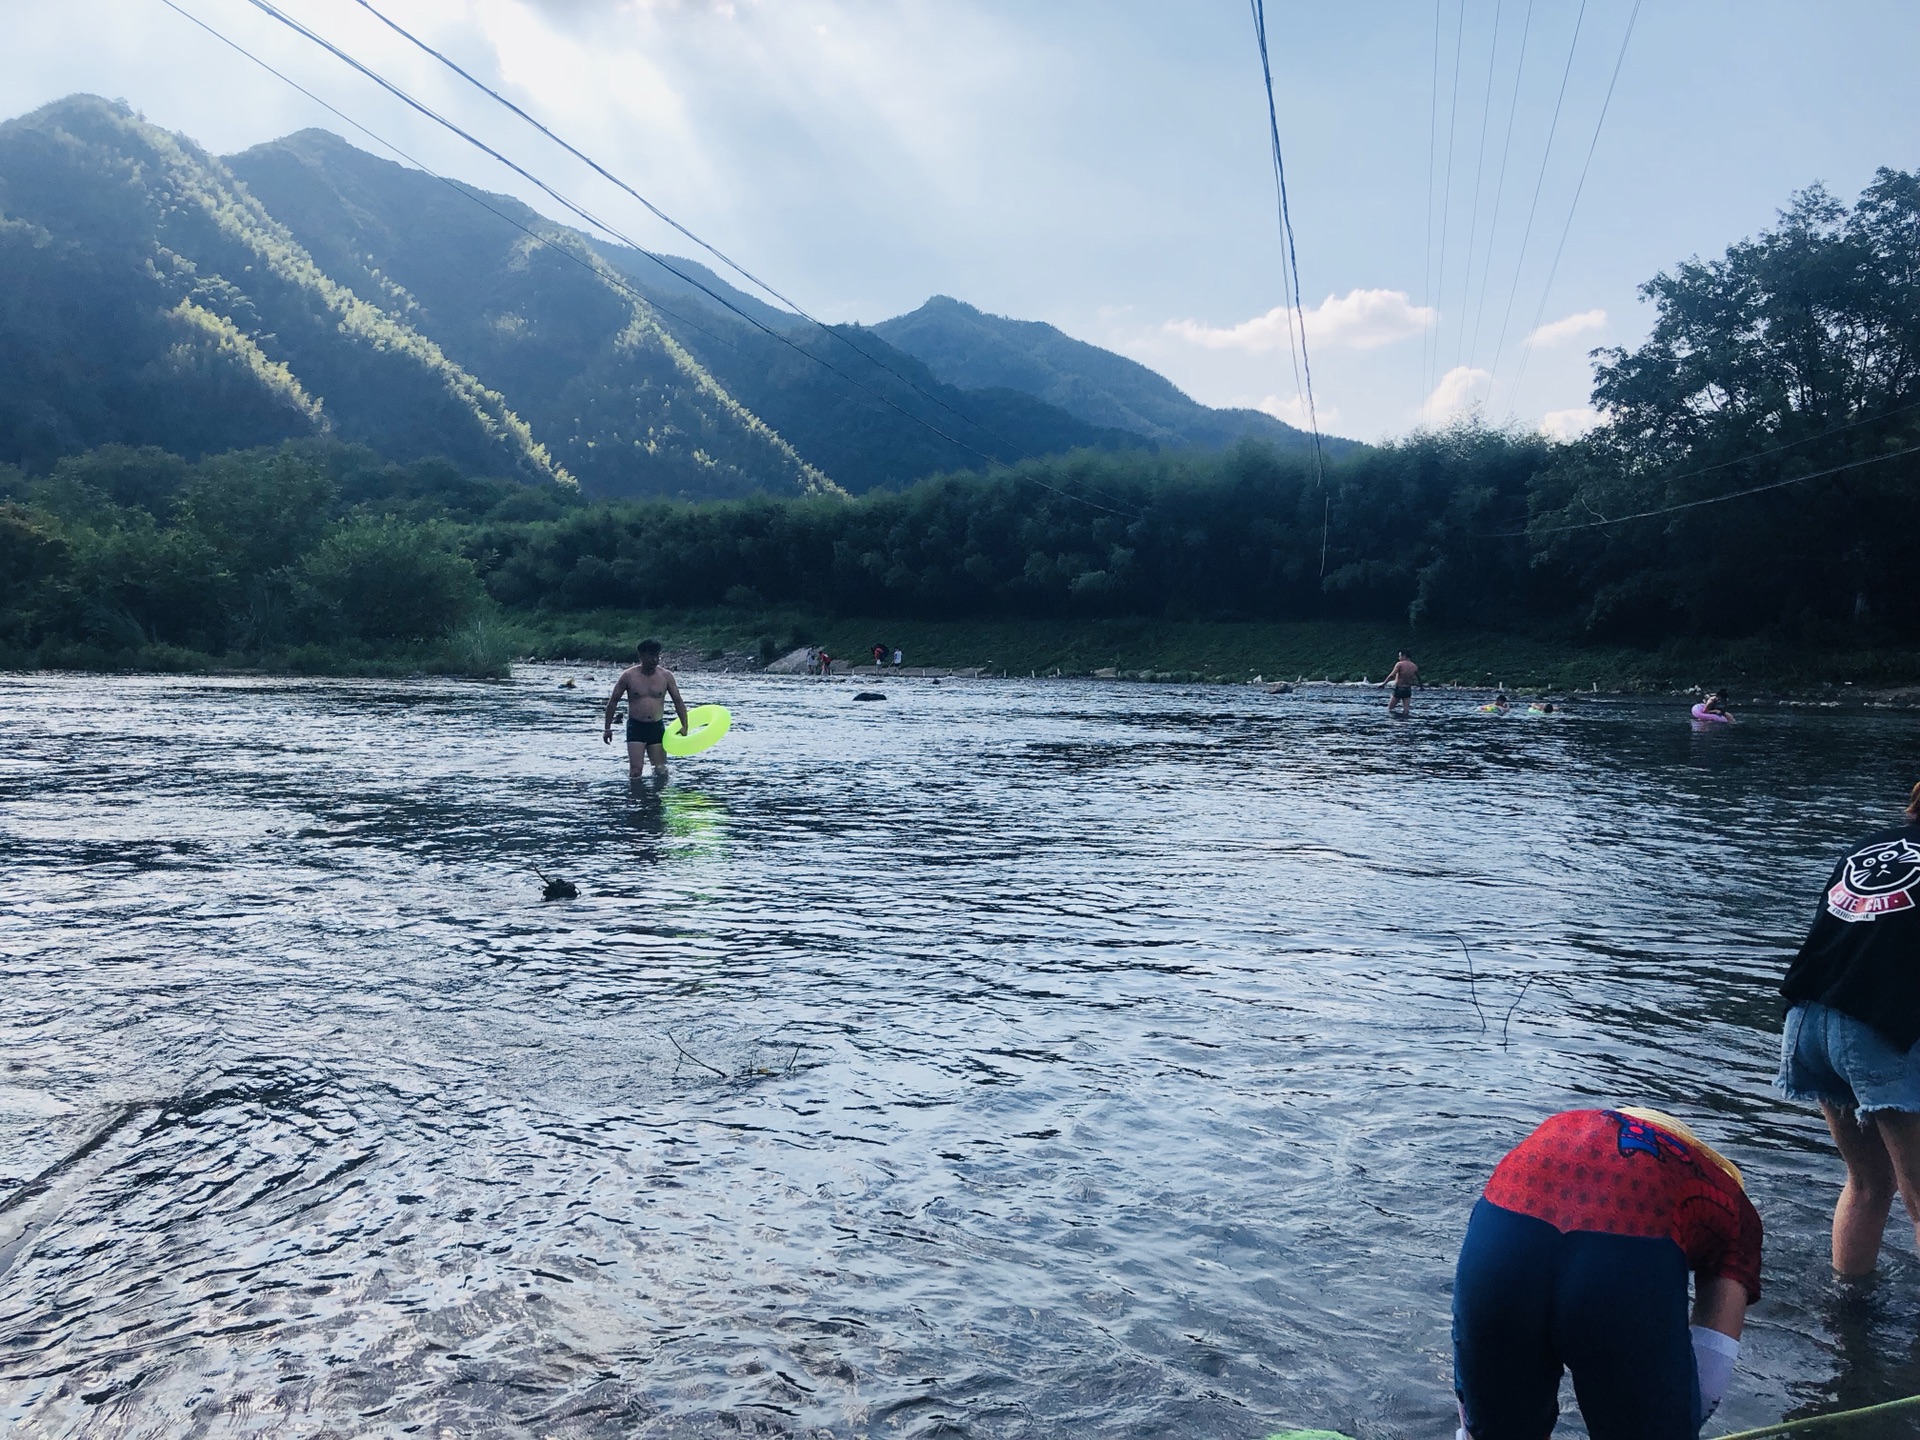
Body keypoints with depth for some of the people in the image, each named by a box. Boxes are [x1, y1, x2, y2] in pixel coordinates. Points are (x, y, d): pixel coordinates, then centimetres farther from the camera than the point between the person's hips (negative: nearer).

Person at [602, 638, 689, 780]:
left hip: (657, 727, 2)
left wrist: (684, 726, -6)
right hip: (636, 727, -2)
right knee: (636, 771, -12)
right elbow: (613, 701, 4)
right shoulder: (629, 676, -5)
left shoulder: (666, 676, 0)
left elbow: (678, 701, 5)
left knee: (661, 771, 4)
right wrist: (607, 728, 3)